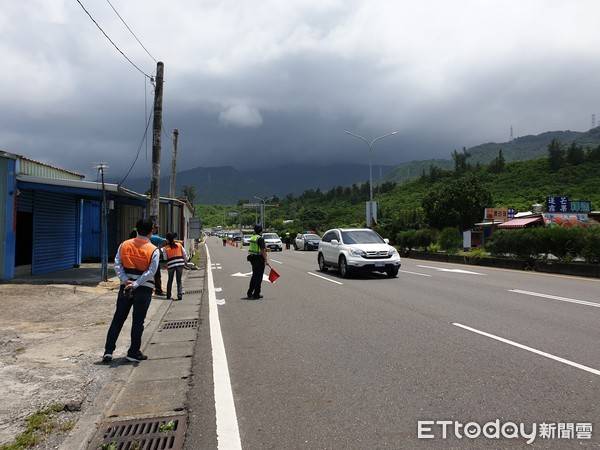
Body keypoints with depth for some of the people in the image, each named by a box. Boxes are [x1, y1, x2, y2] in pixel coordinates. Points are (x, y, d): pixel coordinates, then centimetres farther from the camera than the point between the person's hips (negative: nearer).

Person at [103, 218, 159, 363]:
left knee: (118, 318, 13)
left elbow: (117, 264, -4)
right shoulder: (153, 250, -7)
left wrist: (125, 280, -8)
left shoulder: (124, 245, 4)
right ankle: (133, 352, 14)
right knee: (138, 321, 7)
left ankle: (108, 351, 13)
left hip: (126, 286, 3)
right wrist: (136, 284, -15)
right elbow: (151, 271, -16)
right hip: (144, 288, -3)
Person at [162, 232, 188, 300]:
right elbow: (185, 255, 8)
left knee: (170, 280, 16)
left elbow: (165, 259, 1)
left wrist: (166, 265, 18)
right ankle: (180, 295, -2)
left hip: (171, 265, -1)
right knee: (179, 280, 8)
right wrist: (185, 261, 20)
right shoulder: (179, 245, 5)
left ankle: (168, 295, 21)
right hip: (180, 264, 1)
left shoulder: (165, 248, 0)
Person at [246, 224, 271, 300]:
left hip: (252, 258, 8)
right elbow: (262, 250, -22)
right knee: (258, 277, 1)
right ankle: (256, 295, 6)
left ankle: (250, 293, 22)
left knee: (254, 276, 18)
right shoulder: (260, 238, -17)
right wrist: (266, 260, -20)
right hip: (259, 259, -8)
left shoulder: (252, 237, 10)